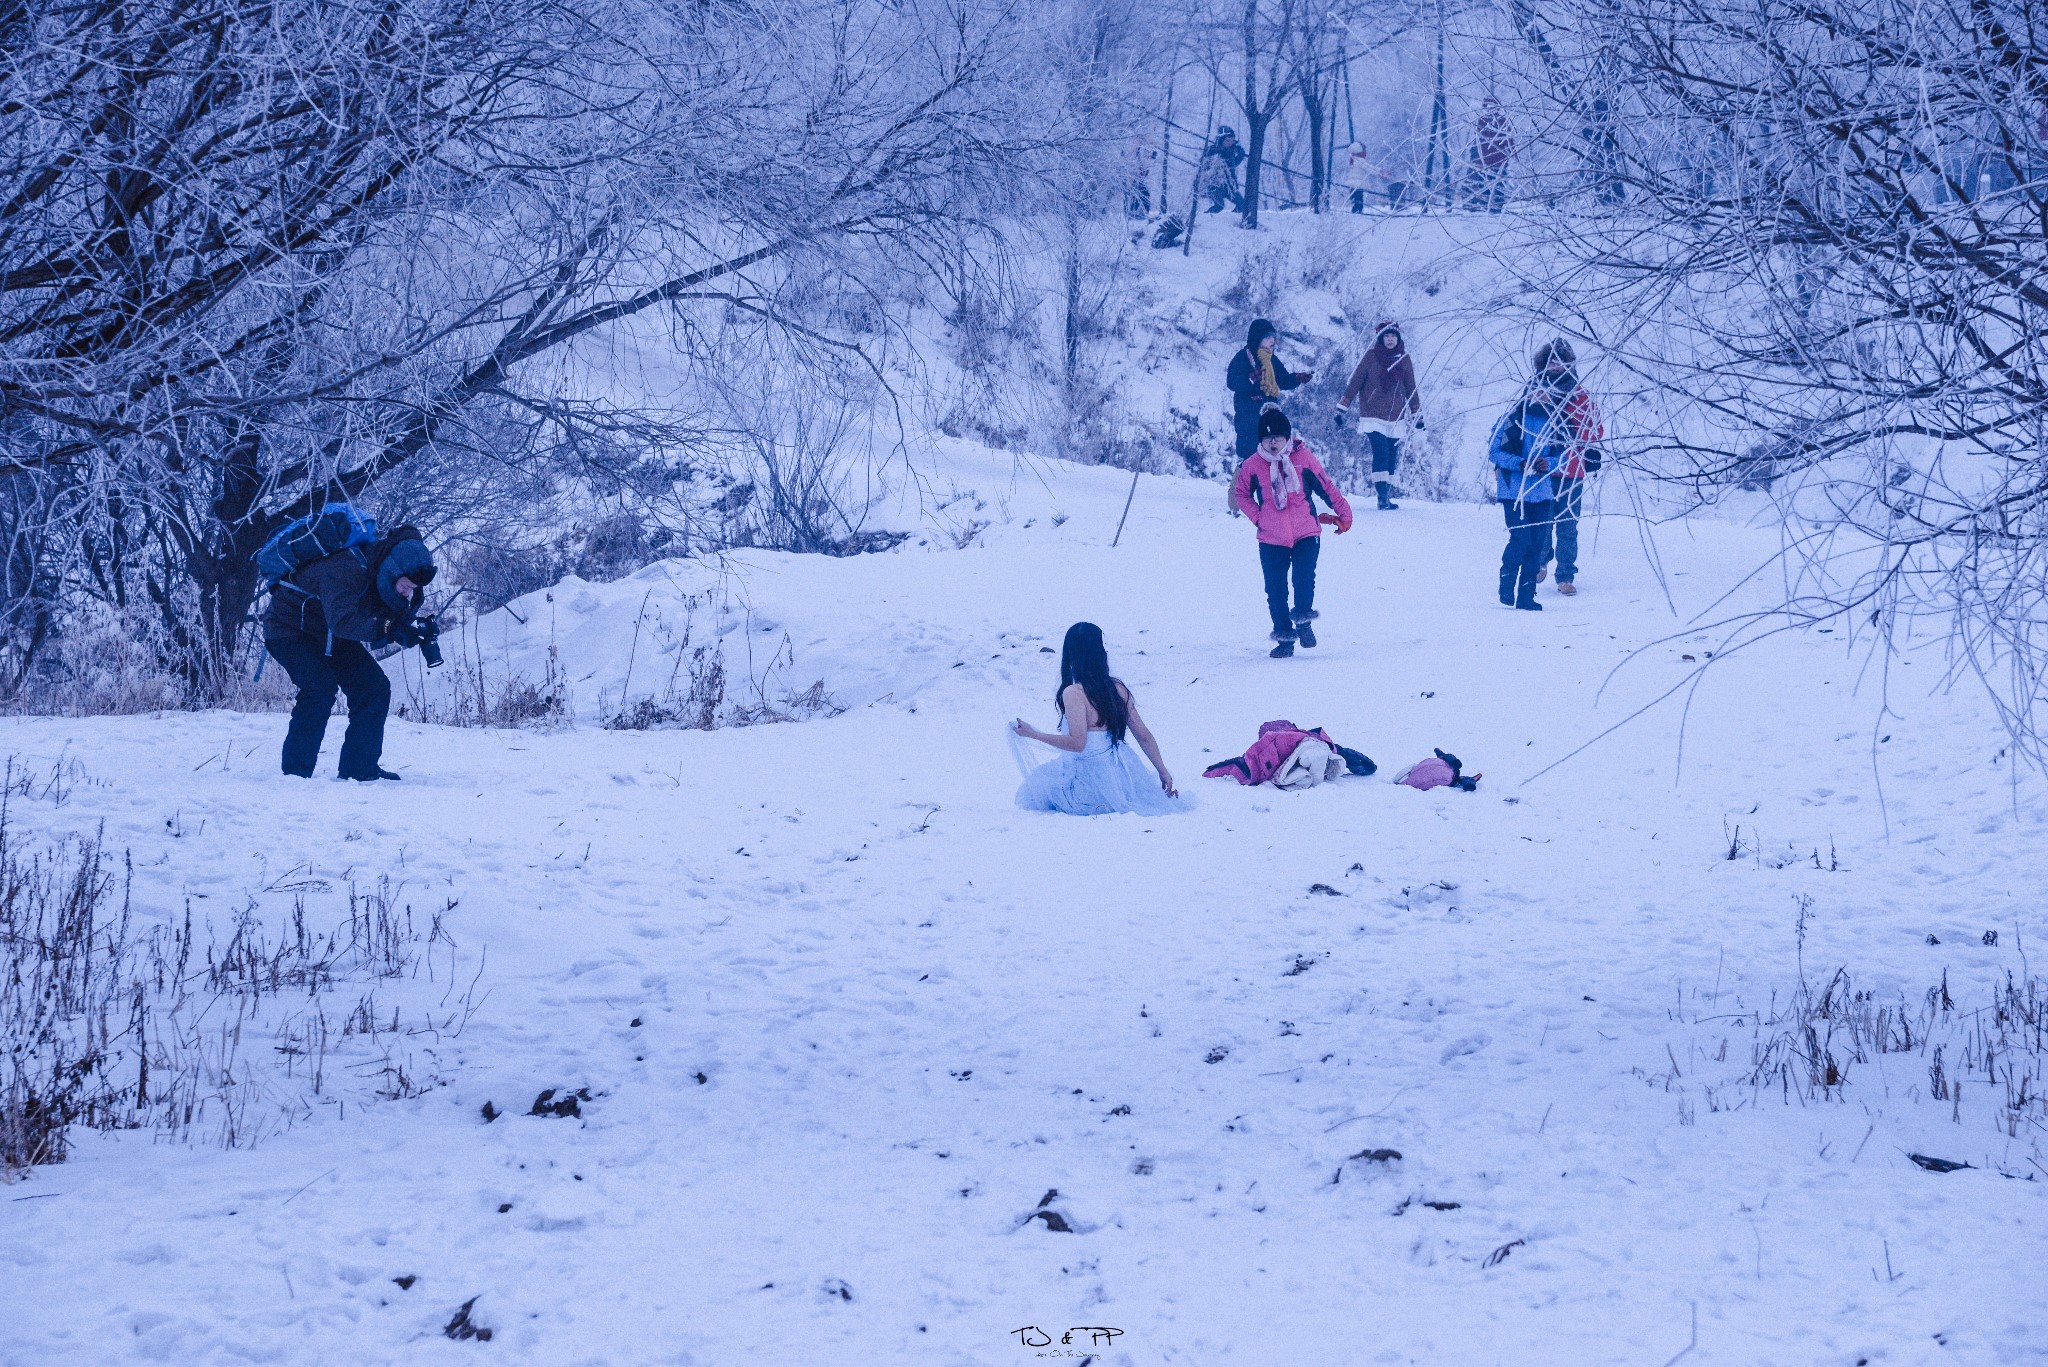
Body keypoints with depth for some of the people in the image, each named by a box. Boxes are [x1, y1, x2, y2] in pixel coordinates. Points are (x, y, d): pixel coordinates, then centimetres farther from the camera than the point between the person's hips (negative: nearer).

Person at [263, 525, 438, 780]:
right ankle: (296, 772, -23)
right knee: (321, 687, -28)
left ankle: (360, 768, 6)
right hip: (289, 630, -8)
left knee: (375, 687, -2)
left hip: (330, 638, 8)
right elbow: (342, 620, -48)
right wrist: (389, 629, -53)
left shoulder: (383, 579, -8)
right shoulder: (345, 569, -35)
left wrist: (417, 632, -26)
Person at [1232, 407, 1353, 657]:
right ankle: (1284, 637, 12)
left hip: (1306, 534, -1)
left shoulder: (1304, 458, -3)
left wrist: (1343, 513, 11)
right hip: (1271, 539, 1)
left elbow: (1326, 487, 7)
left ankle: (1303, 616, 2)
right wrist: (1257, 516, 4)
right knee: (1275, 590, 2)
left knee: (1304, 577, -20)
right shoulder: (1253, 465, -2)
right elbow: (1240, 493, 15)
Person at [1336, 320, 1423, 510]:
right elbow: (1354, 383, 0)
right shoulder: (1370, 357, -2)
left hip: (1395, 418, 4)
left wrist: (1417, 414, 16)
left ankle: (1386, 496, 11)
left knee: (1392, 458, 4)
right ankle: (1382, 496, -18)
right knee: (1381, 453, -16)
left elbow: (1410, 389, 15)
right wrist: (1342, 407, -3)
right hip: (1373, 416, -4)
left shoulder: (1403, 360, 7)